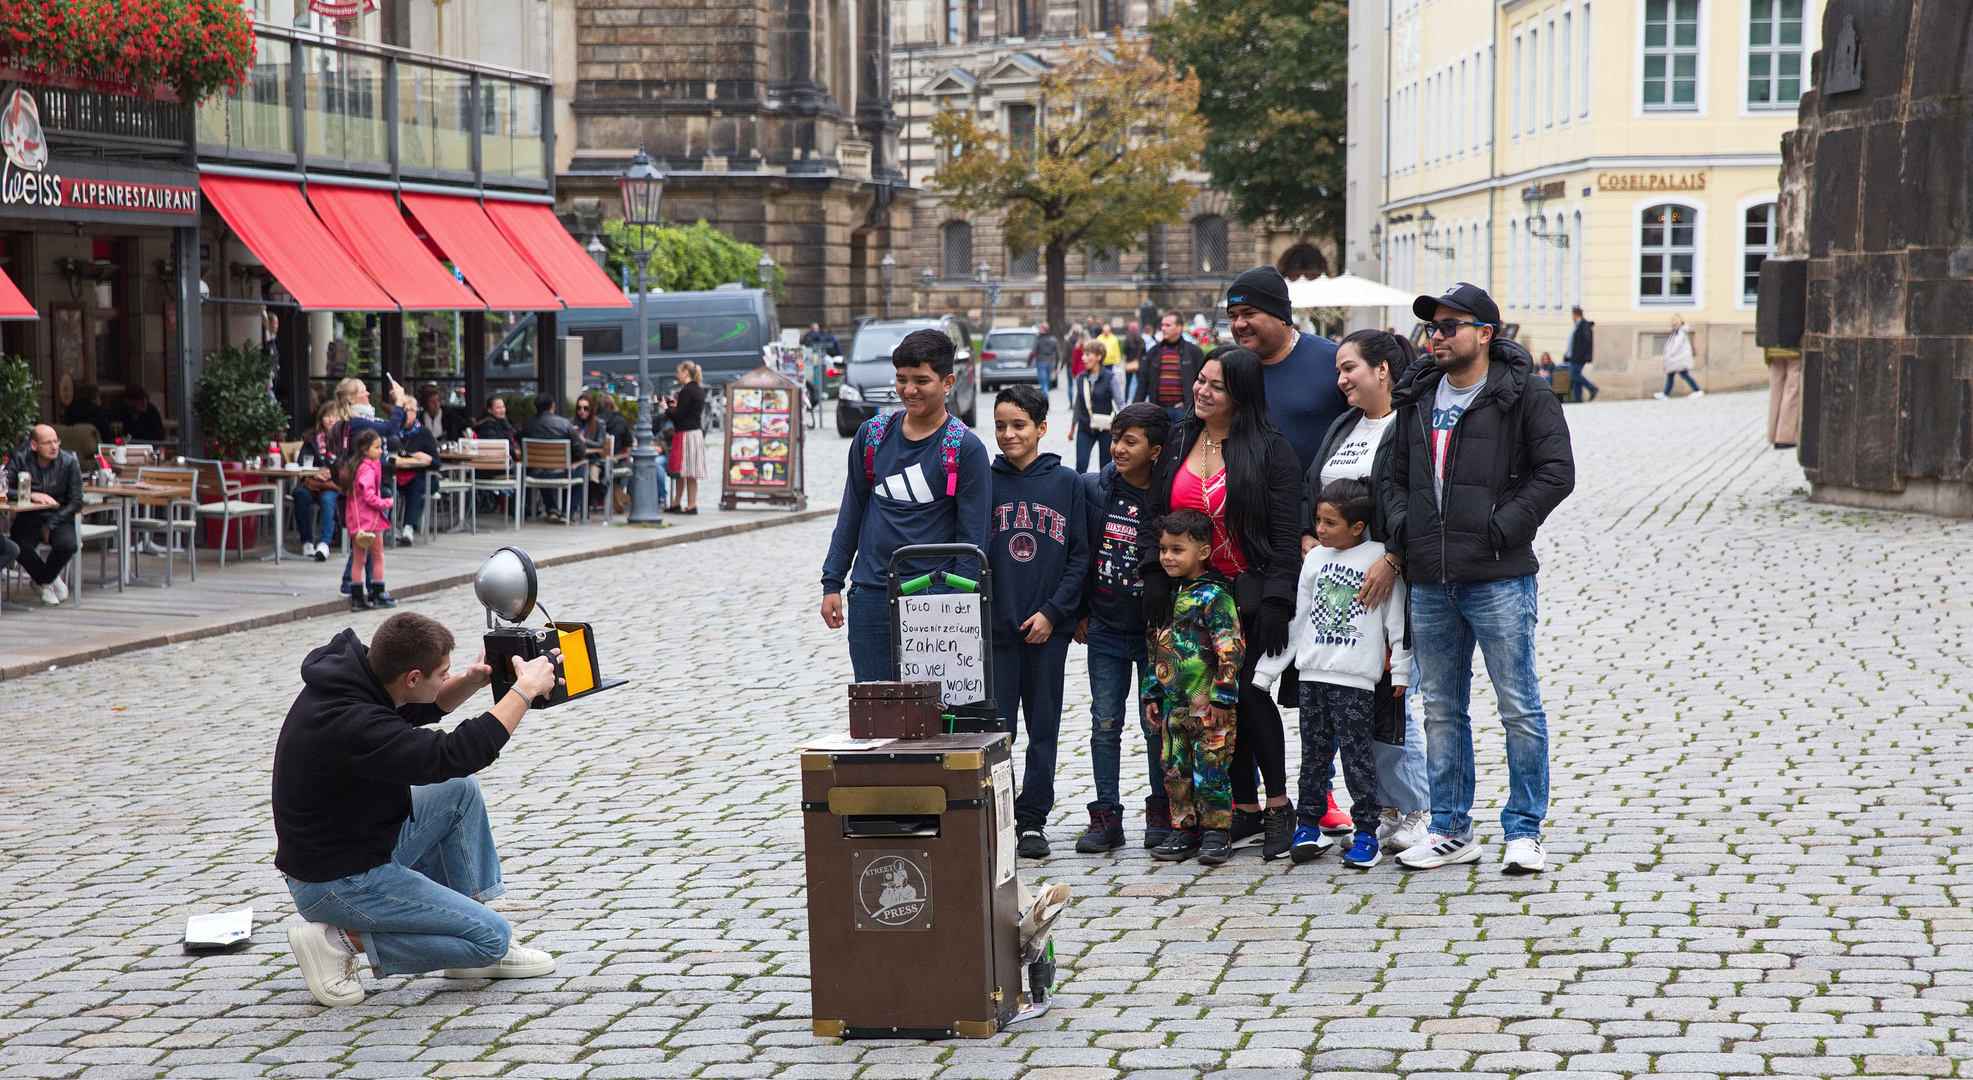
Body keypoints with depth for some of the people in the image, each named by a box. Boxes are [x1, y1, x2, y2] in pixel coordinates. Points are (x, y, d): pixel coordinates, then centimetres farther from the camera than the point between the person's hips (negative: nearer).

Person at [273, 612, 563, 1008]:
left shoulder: (353, 676, -3)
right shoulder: (350, 724, -32)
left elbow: (418, 709, 17)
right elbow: (450, 756, -34)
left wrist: (470, 681, -1)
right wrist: (525, 690, -25)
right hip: (338, 883, -10)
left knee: (460, 790, 16)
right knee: (493, 936, -7)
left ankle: (475, 951, 17)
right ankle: (341, 940, -4)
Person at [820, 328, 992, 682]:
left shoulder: (966, 449, -4)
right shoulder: (872, 434, 8)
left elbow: (972, 537, -4)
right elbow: (851, 513, 14)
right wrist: (832, 583, 10)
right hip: (869, 596, 4)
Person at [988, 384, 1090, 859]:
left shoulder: (1066, 483, 1)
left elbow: (1080, 555, 0)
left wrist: (1054, 611, -9)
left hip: (1048, 627, 0)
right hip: (996, 625, 0)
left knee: (1043, 725, 6)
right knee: (995, 726, -1)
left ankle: (1032, 819, 14)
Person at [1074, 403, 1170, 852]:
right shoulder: (1092, 489, 1)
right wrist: (1080, 612, 8)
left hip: (1154, 630, -2)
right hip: (1105, 630, 2)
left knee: (1157, 723, 4)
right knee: (1105, 723, 4)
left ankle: (1161, 813, 17)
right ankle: (1106, 816, 10)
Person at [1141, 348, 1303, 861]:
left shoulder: (1269, 448, -7)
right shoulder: (1178, 442, 9)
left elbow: (1287, 531, -10)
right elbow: (1159, 515, 14)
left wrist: (1277, 600, -16)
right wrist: (1154, 578, 4)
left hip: (1251, 593, -5)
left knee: (1250, 693, -9)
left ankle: (1279, 806, 4)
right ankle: (1246, 808, 14)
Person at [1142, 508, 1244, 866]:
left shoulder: (1214, 596, -11)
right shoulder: (1168, 595, 12)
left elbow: (1231, 649, -16)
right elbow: (1157, 649, 20)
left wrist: (1222, 697, -18)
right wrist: (1152, 695, 17)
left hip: (1208, 706, -7)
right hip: (1174, 704, 7)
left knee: (1211, 769, -2)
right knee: (1176, 771, 10)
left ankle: (1217, 832, 7)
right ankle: (1184, 830, 19)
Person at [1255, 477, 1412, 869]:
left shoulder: (1379, 557, -2)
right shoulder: (1314, 559, 12)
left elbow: (1396, 618, -1)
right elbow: (1297, 619, 16)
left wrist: (1400, 670, -4)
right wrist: (1266, 670, 15)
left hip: (1356, 676, -5)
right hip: (1312, 672, 5)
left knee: (1357, 753, -5)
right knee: (1314, 752, 9)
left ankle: (1367, 831, 1)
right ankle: (1309, 826, 17)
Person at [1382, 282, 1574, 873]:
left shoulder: (1524, 394, -3)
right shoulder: (1417, 398, 15)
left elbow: (1556, 473, -8)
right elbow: (1393, 475, 21)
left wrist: (1502, 527, -14)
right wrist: (1400, 528, 3)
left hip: (1498, 579, -6)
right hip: (1429, 581, 6)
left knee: (1519, 708, -1)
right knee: (1441, 710, 11)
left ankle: (1524, 831, 7)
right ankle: (1452, 830, 20)